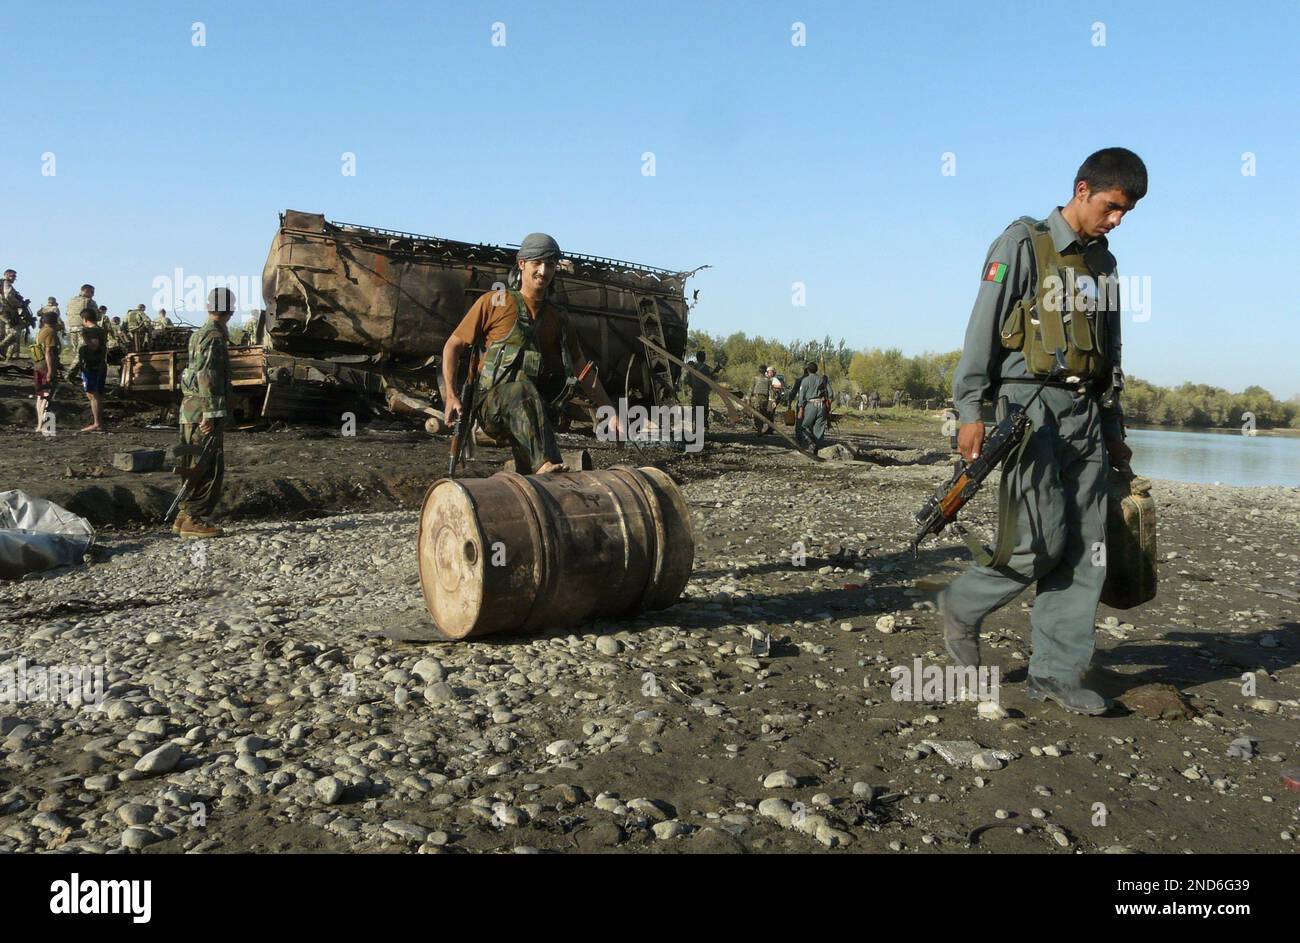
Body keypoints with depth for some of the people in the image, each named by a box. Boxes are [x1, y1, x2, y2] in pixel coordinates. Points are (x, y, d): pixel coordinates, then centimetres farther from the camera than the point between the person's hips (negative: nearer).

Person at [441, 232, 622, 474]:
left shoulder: (557, 318, 19)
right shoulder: (494, 302, 6)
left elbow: (581, 367, 22)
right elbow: (453, 346, 6)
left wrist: (609, 410, 14)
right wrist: (451, 396, -7)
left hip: (534, 412, 5)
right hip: (492, 405, -5)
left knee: (529, 480, -16)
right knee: (522, 390, -38)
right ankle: (546, 464, -54)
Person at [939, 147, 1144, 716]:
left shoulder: (1103, 263, 20)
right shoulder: (1023, 245, 0)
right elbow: (982, 331, -7)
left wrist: (1113, 429, 21)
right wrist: (970, 410, -14)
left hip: (1085, 412, 7)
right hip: (1030, 406, -7)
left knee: (1085, 549, 1)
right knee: (1041, 541, -13)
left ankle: (1057, 671, 8)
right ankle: (963, 606, 12)